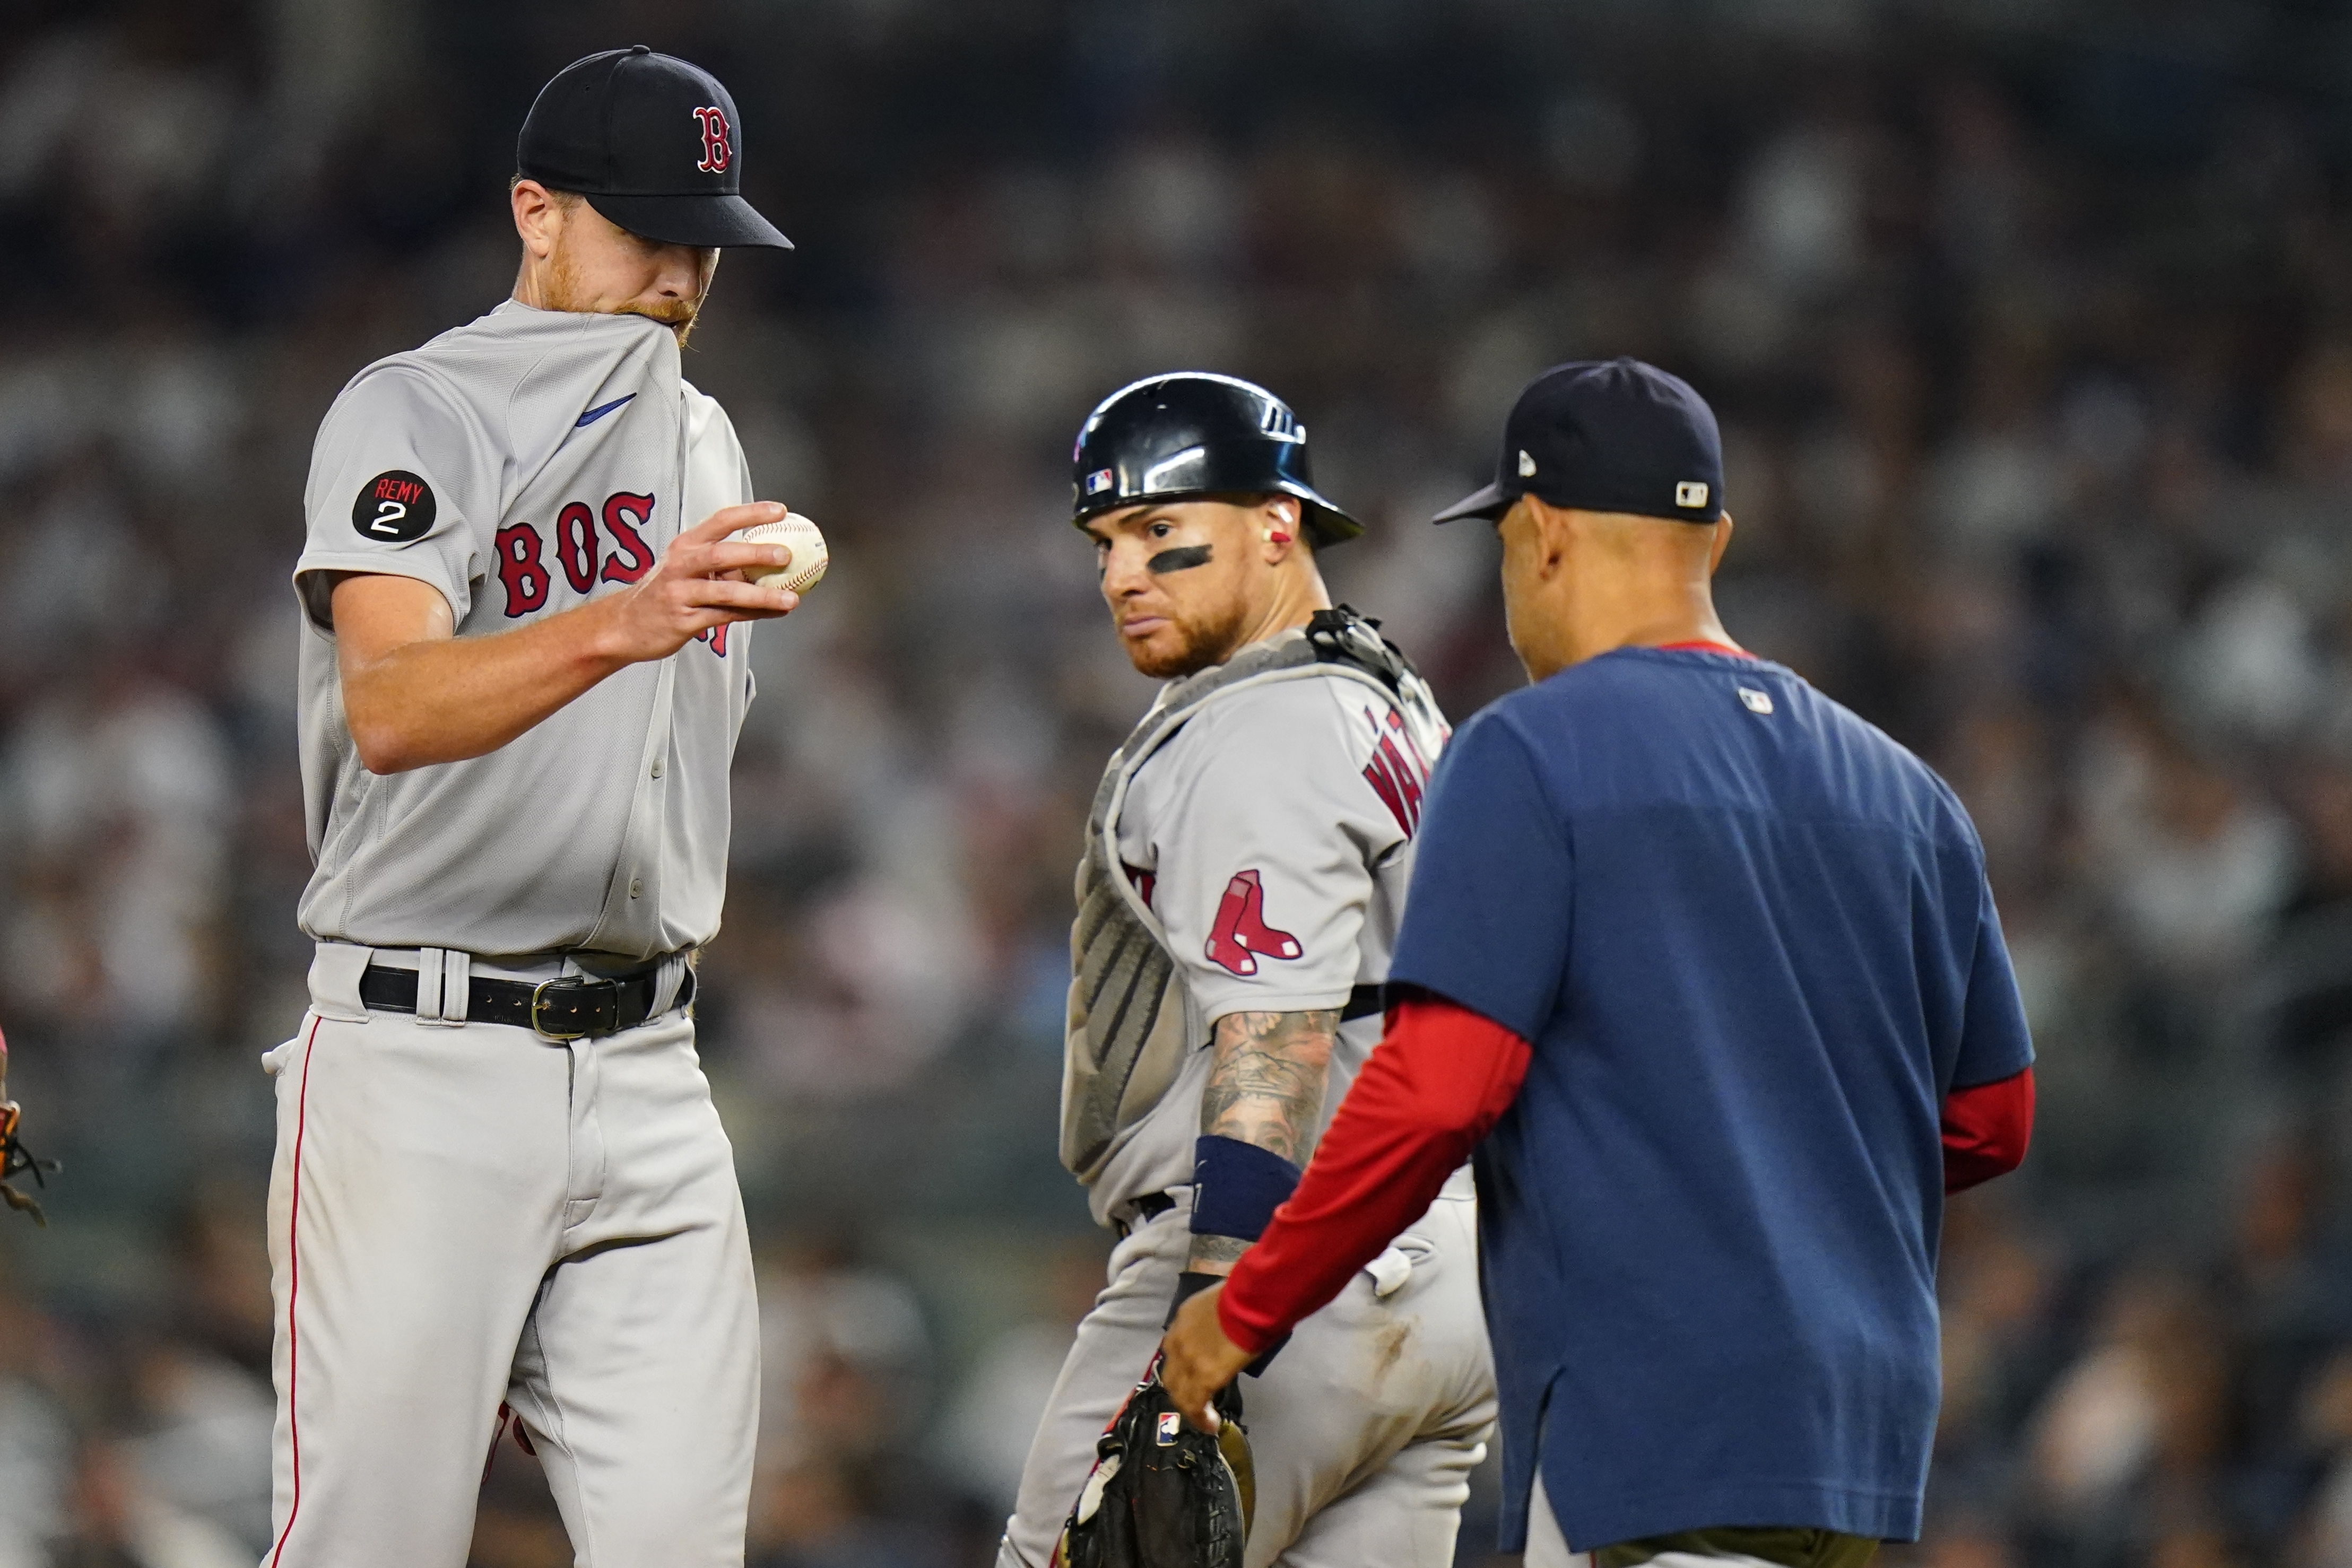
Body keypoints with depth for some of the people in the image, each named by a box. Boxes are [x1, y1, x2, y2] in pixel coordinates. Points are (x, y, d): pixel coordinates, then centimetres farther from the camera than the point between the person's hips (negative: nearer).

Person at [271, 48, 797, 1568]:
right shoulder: (413, 415, -6)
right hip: (419, 1058, -6)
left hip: (643, 1071, 6)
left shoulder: (701, 444, 18)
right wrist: (618, 626, -41)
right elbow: (388, 711, -24)